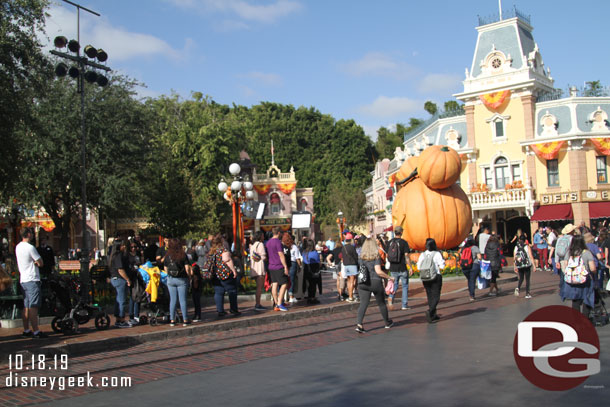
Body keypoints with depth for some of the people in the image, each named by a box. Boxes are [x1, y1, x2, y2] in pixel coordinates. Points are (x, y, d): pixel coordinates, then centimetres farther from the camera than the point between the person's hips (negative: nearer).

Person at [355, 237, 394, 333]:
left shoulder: (361, 257, 4)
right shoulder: (376, 257, -10)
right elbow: (378, 271, -17)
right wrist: (389, 277, -8)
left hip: (363, 283, 3)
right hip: (375, 282, -3)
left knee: (363, 304, -1)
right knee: (381, 303, 14)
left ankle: (359, 324, -18)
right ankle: (388, 323, 32)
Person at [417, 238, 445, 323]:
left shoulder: (423, 255, -2)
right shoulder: (437, 254, -11)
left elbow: (419, 267, -1)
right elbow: (442, 266, -13)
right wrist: (437, 265, 6)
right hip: (436, 277, -4)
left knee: (430, 296, 15)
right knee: (436, 297, 1)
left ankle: (434, 315, 21)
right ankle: (430, 311, -22)